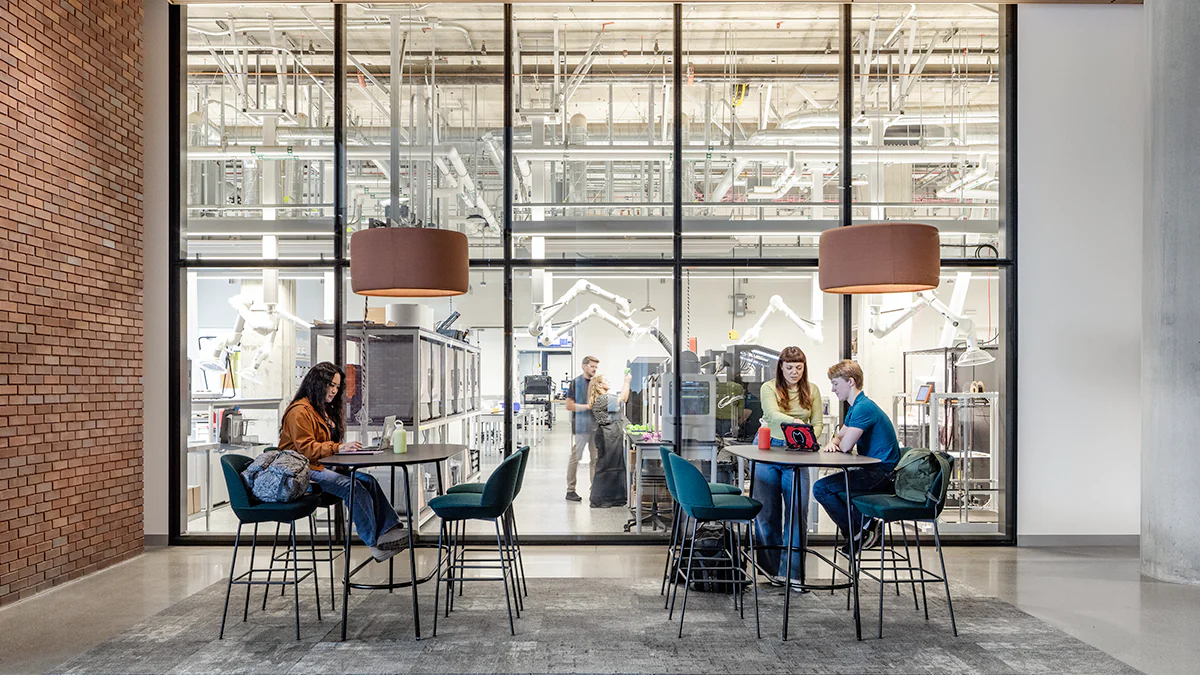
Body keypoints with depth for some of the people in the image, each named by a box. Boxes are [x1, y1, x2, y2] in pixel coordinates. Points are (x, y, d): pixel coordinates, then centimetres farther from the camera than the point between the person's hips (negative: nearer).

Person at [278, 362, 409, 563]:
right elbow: (306, 449, -18)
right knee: (352, 487, -29)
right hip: (303, 472, -9)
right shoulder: (299, 412, -9)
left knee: (368, 481, -16)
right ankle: (375, 542, -27)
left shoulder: (324, 410, 22)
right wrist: (338, 448, -28)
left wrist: (346, 447, 5)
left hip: (320, 467, 9)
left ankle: (390, 529, -24)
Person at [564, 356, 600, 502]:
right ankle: (570, 490, 5)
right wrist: (587, 406, -13)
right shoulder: (576, 383, -2)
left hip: (596, 425, 6)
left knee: (596, 458, 7)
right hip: (581, 425, -6)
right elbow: (569, 405, -7)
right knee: (575, 457, -2)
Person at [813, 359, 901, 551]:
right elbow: (840, 436, 18)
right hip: (877, 470, 11)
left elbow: (846, 447, -25)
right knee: (830, 485, 26)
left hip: (882, 472, -11)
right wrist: (832, 443, -7)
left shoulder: (863, 407, -20)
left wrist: (837, 443, 0)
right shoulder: (855, 407, 14)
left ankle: (856, 533, -1)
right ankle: (867, 525, 17)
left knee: (821, 488, -15)